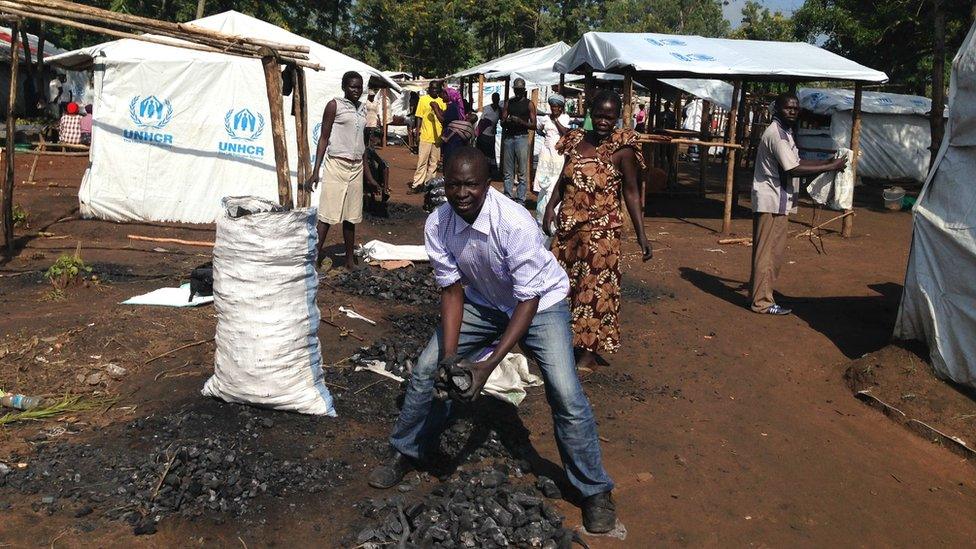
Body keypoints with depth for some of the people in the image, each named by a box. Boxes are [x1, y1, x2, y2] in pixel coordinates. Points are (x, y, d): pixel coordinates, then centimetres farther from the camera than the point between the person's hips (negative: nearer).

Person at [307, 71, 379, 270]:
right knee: (327, 213, -8)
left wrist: (367, 173, 20)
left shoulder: (362, 108, 13)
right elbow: (324, 138, -5)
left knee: (351, 216, 9)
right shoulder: (334, 105, -4)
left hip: (356, 167, 6)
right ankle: (316, 253, -6)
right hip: (336, 165, -6)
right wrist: (316, 170, -12)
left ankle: (350, 259, 16)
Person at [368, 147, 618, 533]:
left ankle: (595, 492, 3)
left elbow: (528, 300, -29)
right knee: (426, 369, 0)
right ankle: (405, 454, 24)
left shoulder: (516, 223, -35)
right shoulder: (437, 225, -20)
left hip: (539, 302, -4)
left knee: (565, 395, -17)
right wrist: (450, 355, -21)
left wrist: (489, 365, -34)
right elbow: (452, 289, -11)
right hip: (483, 302, 5)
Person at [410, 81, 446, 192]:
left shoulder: (442, 101, 8)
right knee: (422, 162, -3)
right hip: (425, 137, -3)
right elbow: (419, 117, 0)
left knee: (434, 162, 9)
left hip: (437, 137, 4)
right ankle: (417, 184, 1)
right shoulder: (423, 99, 0)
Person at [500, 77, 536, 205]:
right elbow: (502, 122, 15)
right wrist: (506, 121, -8)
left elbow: (533, 125, -2)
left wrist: (520, 121, -17)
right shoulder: (508, 103, 13)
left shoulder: (529, 104, 2)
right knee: (508, 172, 6)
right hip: (508, 137, 4)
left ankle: (520, 200, -1)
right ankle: (508, 197, 12)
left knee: (522, 172, -4)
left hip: (522, 137, -4)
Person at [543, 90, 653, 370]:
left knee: (595, 287, 2)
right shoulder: (576, 140, 5)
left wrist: (640, 233, -11)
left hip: (601, 229, -5)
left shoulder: (622, 148, -9)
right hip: (568, 225, 6)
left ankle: (589, 349, 14)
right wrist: (551, 204, -4)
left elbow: (631, 191, -7)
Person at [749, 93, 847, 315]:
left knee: (773, 252, 15)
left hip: (779, 202, 10)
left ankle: (758, 294, 23)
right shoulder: (776, 134, -16)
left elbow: (796, 162, 20)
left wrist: (827, 161, 9)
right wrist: (831, 167, -16)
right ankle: (762, 302, 0)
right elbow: (794, 170, -21)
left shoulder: (785, 133, 17)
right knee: (766, 252, -5)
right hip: (771, 202, -10)